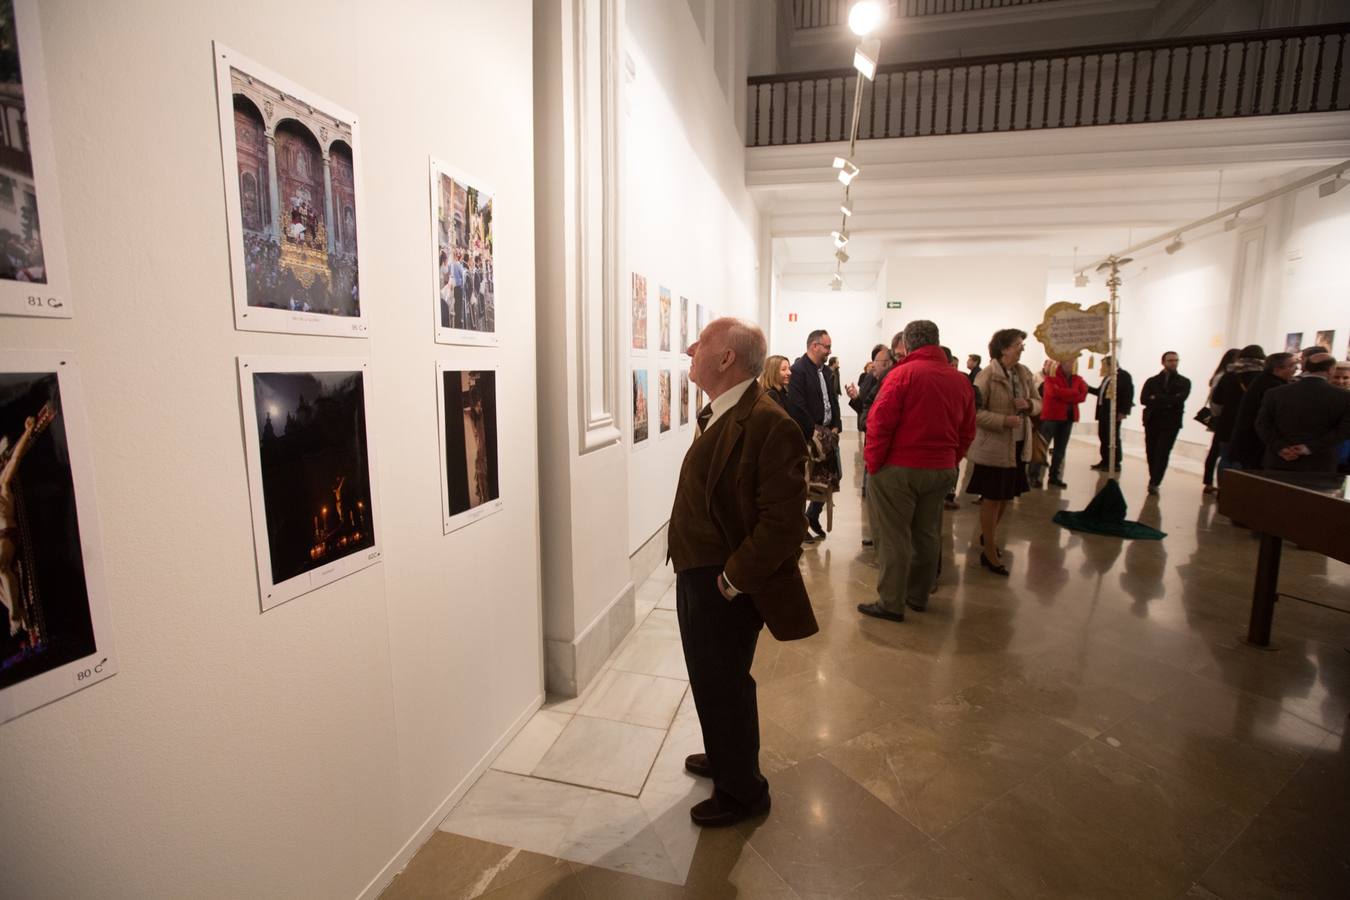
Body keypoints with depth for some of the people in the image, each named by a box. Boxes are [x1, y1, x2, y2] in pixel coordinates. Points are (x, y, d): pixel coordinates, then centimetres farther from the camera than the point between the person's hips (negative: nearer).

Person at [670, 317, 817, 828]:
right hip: (695, 575, 9)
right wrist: (692, 571, 13)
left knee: (722, 686, 10)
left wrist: (733, 581, -20)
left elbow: (782, 521, -26)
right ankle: (724, 757, 51)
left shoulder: (769, 424, -24)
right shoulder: (716, 416, 7)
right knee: (709, 679, 25)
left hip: (725, 585, -9)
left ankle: (742, 791, 35)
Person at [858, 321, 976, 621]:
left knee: (894, 537, 1)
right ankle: (918, 595, 29)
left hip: (899, 469, -6)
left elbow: (880, 423, -17)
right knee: (926, 534, 16)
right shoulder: (961, 380, 8)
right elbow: (967, 432, 11)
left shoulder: (904, 374, -11)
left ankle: (891, 603, 8)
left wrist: (873, 463, -8)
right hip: (942, 470, 6)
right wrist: (949, 460, 17)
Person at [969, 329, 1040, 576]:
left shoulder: (1024, 373, 6)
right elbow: (975, 411, -18)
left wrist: (1029, 405, -8)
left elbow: (1038, 402, 14)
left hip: (1019, 444, 7)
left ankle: (988, 537, 39)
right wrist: (1003, 421, -26)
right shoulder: (987, 375, -14)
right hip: (994, 446, -7)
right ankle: (989, 551, 14)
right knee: (992, 499, 2)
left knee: (1005, 497, 17)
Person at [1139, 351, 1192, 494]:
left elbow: (1179, 399, -11)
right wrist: (1167, 401, -12)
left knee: (1162, 453, -9)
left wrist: (1156, 399, -8)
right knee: (1151, 453, 5)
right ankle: (1154, 481, 18)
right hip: (1152, 421, 2)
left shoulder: (1184, 382, 7)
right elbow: (1143, 399, -5)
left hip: (1171, 423, -2)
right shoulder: (1152, 381, 10)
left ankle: (1154, 483, -9)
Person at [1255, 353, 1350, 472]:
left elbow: (1262, 424, -4)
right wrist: (1310, 447, -11)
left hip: (1279, 463, 1)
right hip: (1319, 465, -1)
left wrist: (1280, 447, -8)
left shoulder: (1275, 393, 0)